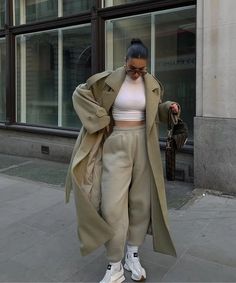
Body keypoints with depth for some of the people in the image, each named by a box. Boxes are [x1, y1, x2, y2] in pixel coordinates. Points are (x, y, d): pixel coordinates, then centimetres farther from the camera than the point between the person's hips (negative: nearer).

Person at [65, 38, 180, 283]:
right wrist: (102, 119, -8)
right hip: (117, 144, -3)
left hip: (143, 143, 3)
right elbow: (80, 93, -2)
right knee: (113, 205, -6)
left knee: (141, 200, 7)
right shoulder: (108, 80, -5)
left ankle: (132, 256, 24)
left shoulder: (152, 84, 5)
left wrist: (168, 107, -3)